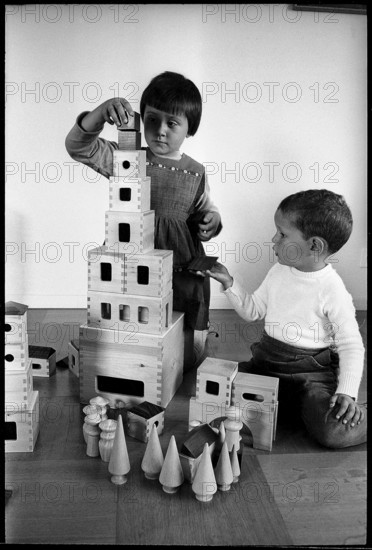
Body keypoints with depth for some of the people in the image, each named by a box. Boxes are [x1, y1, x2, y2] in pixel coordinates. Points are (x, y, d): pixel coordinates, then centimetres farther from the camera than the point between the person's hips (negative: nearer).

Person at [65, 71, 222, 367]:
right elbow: (78, 147, -13)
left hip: (184, 273, 1)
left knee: (192, 350, 10)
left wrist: (212, 220, -9)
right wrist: (100, 113, -30)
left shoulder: (195, 172, 2)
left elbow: (204, 210, 15)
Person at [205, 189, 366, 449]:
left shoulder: (332, 290, -16)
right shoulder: (279, 272, 3)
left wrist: (347, 392, -23)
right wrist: (230, 283, 1)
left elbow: (351, 345, -11)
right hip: (266, 362, 7)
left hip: (309, 372, -7)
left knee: (333, 431, -29)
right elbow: (252, 310, 15)